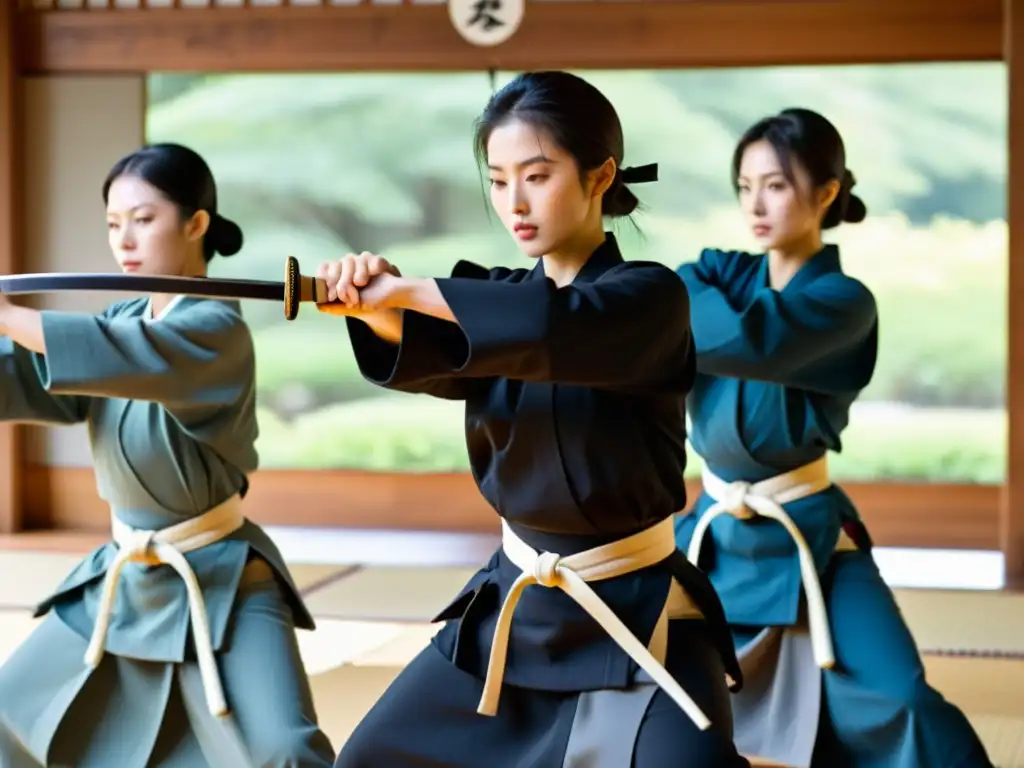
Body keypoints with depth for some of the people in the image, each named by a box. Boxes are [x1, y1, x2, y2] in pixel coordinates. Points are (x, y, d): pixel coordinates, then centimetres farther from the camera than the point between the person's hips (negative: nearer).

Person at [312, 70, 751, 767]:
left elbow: (562, 327, -35)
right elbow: (435, 356, -17)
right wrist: (380, 311, -38)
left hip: (637, 614, -6)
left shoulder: (649, 297, -13)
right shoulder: (502, 299, 4)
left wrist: (410, 289, -37)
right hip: (512, 604, 6)